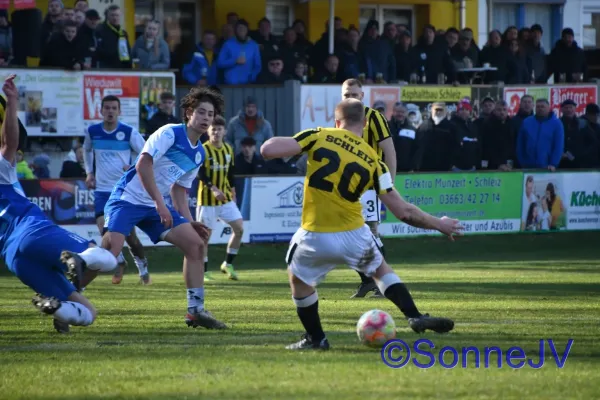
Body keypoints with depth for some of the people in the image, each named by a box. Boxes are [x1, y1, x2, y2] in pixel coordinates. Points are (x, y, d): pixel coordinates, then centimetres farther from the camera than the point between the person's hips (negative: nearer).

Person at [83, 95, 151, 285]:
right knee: (104, 227, -13)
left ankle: (142, 265, 21)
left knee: (129, 233, -2)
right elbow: (87, 150, 22)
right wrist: (89, 173, 12)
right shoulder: (92, 132, 1)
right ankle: (119, 262, 12)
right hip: (102, 189, 2)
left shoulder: (129, 132, -8)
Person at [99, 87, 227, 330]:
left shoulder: (199, 154, 12)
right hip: (128, 199, -8)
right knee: (109, 250, -24)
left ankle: (196, 311, 2)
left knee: (196, 243, -2)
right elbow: (143, 164, -21)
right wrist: (160, 204, -25)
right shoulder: (170, 133, -12)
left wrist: (188, 222, 10)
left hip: (157, 207, 8)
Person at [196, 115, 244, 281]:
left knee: (239, 228, -3)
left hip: (226, 198, 6)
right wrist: (213, 188, -32)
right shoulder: (203, 150, -11)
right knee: (206, 235, -2)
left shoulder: (228, 149, 8)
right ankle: (203, 272, 7)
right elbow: (201, 174, -20)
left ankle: (228, 264, 10)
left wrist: (232, 191, 12)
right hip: (207, 198, -6)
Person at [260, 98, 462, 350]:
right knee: (381, 270, 30)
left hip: (315, 237, -1)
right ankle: (415, 317, 19)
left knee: (298, 278, 28)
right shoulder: (372, 160, 2)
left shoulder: (318, 137, -2)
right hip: (353, 235, 1)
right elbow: (403, 212, 1)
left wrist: (276, 142, 11)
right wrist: (439, 225, 15)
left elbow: (268, 150, -13)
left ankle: (315, 338, 30)